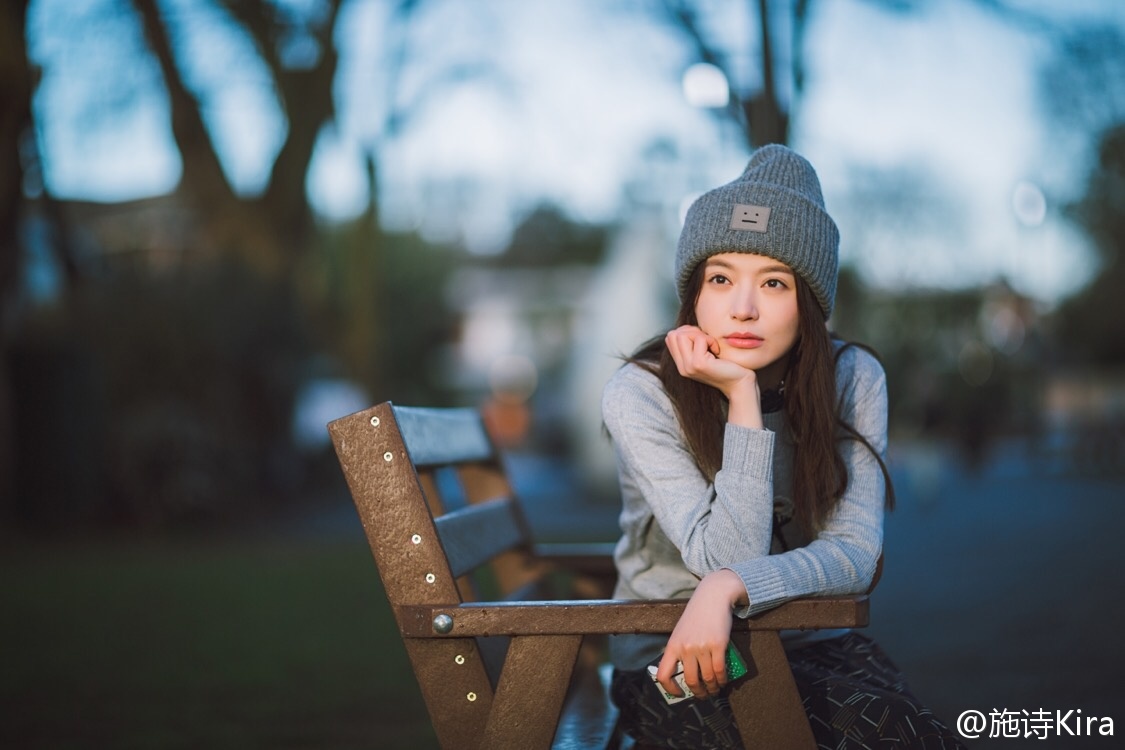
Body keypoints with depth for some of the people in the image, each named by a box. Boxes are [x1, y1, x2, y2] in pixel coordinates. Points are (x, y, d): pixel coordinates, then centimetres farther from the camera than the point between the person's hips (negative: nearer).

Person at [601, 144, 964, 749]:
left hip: (811, 641, 3)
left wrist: (730, 586, -28)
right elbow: (729, 557, -19)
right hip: (671, 654, -3)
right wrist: (741, 398, -26)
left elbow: (855, 553, -10)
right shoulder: (639, 396, -15)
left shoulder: (853, 380, -5)